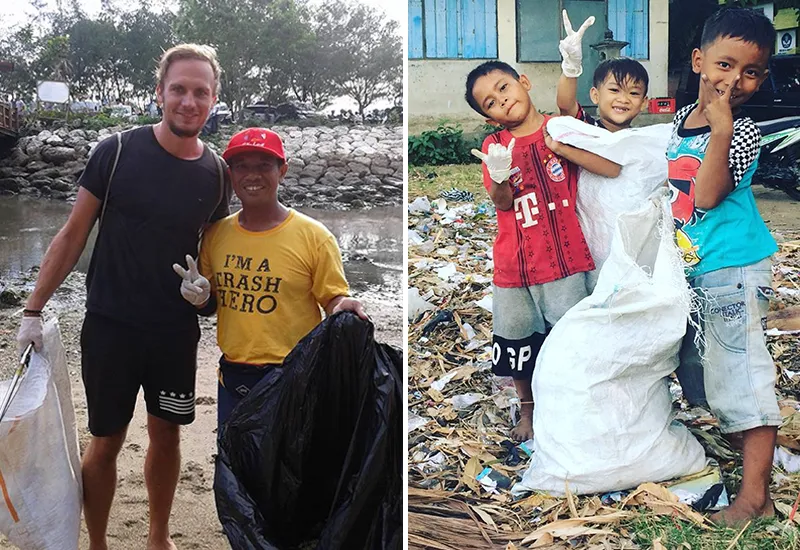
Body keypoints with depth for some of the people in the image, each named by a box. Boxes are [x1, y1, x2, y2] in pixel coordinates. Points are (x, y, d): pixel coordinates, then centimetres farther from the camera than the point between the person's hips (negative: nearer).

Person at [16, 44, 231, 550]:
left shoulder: (215, 174, -1)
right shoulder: (117, 152, -10)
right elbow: (74, 234, -5)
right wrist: (34, 311, -6)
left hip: (177, 331, 3)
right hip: (111, 324, -3)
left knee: (167, 434, 14)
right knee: (106, 442, 7)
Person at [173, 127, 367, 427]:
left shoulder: (314, 236, -9)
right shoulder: (216, 234, 5)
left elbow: (334, 299, -6)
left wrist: (344, 308, -28)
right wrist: (200, 297, -6)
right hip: (232, 377, 5)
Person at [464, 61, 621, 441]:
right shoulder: (495, 145, 2)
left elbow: (613, 168, -15)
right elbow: (502, 203, -12)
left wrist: (562, 147, -20)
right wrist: (500, 175, -33)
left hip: (564, 260, -2)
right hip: (514, 264, 3)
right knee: (518, 344, 15)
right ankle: (528, 411, 37)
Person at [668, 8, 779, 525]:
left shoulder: (743, 133, -15)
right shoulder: (682, 119, 7)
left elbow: (707, 196, -26)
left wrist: (721, 130, -29)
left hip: (731, 270, -8)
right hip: (689, 268, 8)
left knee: (743, 374, -4)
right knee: (694, 365, 20)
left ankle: (756, 493, 2)